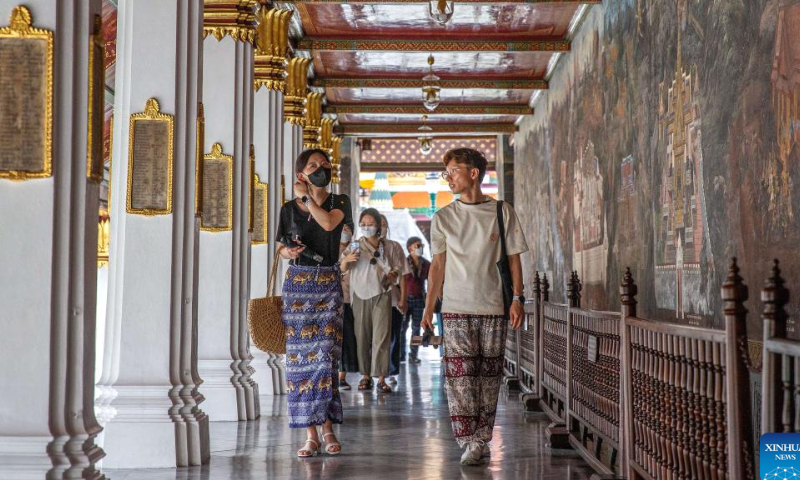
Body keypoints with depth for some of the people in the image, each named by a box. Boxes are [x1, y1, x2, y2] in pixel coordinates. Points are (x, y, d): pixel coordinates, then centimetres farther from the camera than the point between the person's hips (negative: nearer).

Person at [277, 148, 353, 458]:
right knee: (300, 357, -3)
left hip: (329, 284, -1)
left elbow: (329, 223, -16)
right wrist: (289, 251, -7)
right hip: (297, 284, 1)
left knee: (325, 354, -9)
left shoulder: (339, 202, 5)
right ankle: (311, 434, 1)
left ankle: (328, 428, -1)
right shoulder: (289, 209, 8)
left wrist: (306, 198, -6)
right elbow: (282, 249, 15)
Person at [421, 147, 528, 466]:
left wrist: (517, 299, -4)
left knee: (489, 374, 4)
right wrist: (429, 306, 2)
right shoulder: (443, 217, 8)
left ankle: (482, 438, 13)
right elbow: (438, 264, 8)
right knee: (460, 374, -10)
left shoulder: (502, 212, 5)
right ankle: (470, 442, -10)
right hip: (456, 307, 0)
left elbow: (514, 258, 6)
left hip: (494, 307, 0)